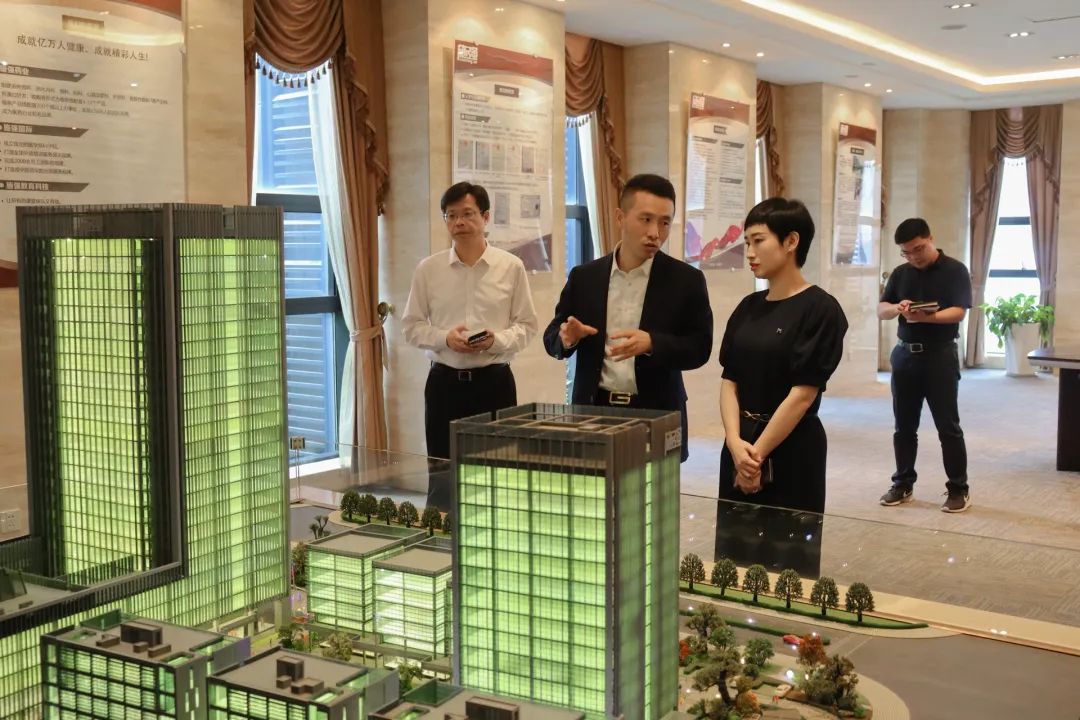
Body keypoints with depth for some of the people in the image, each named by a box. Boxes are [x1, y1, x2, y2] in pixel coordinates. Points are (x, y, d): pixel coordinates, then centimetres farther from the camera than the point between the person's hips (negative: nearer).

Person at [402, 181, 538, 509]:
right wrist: (445, 338, -13)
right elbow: (412, 326, 5)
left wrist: (498, 340, -18)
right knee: (442, 475, 6)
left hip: (494, 381, -1)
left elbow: (527, 325, 2)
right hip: (445, 381, 1)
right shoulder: (428, 269, 2)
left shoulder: (511, 267, -1)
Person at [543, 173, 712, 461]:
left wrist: (651, 343, -21)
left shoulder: (686, 280, -1)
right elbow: (552, 339, 9)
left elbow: (700, 348, -3)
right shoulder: (584, 277, 5)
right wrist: (568, 338, -15)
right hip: (593, 411, 2)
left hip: (656, 417, -1)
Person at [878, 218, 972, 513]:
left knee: (948, 425, -2)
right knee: (904, 425, 9)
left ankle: (958, 489, 6)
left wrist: (926, 317, -29)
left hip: (940, 355, -5)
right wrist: (897, 308, -15)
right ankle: (903, 484, 18)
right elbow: (881, 309, 8)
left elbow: (959, 311, -13)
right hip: (905, 354, 5)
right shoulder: (900, 274, 10)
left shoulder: (955, 270, -4)